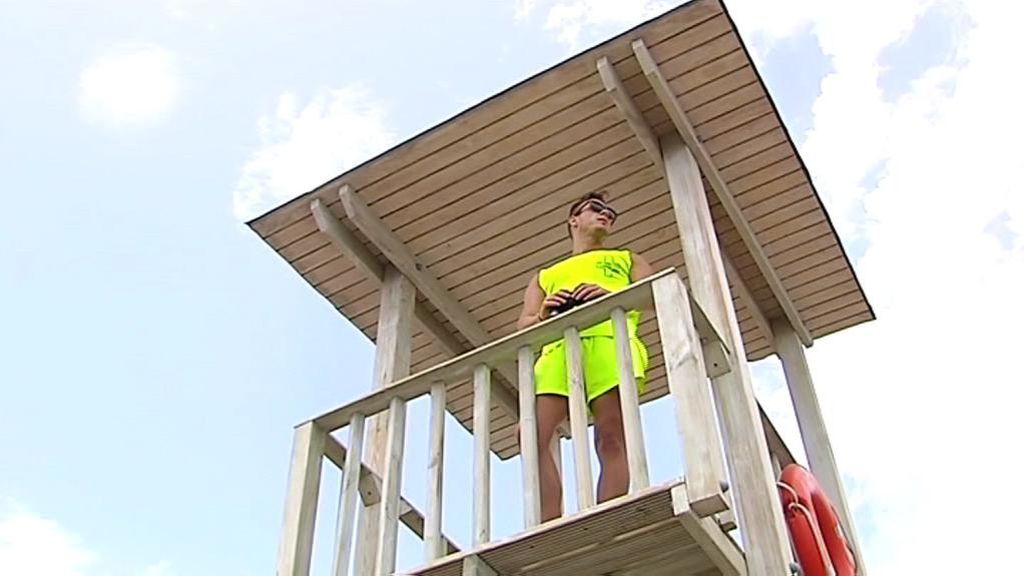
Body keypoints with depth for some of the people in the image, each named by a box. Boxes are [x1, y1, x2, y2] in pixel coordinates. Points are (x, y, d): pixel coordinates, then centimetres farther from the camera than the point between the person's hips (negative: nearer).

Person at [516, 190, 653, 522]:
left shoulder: (627, 259, 36)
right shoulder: (545, 276, 38)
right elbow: (522, 326, 24)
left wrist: (613, 295, -6)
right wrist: (543, 314, -1)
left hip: (609, 337, -1)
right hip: (557, 348, 2)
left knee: (612, 439, -18)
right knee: (533, 435, -21)